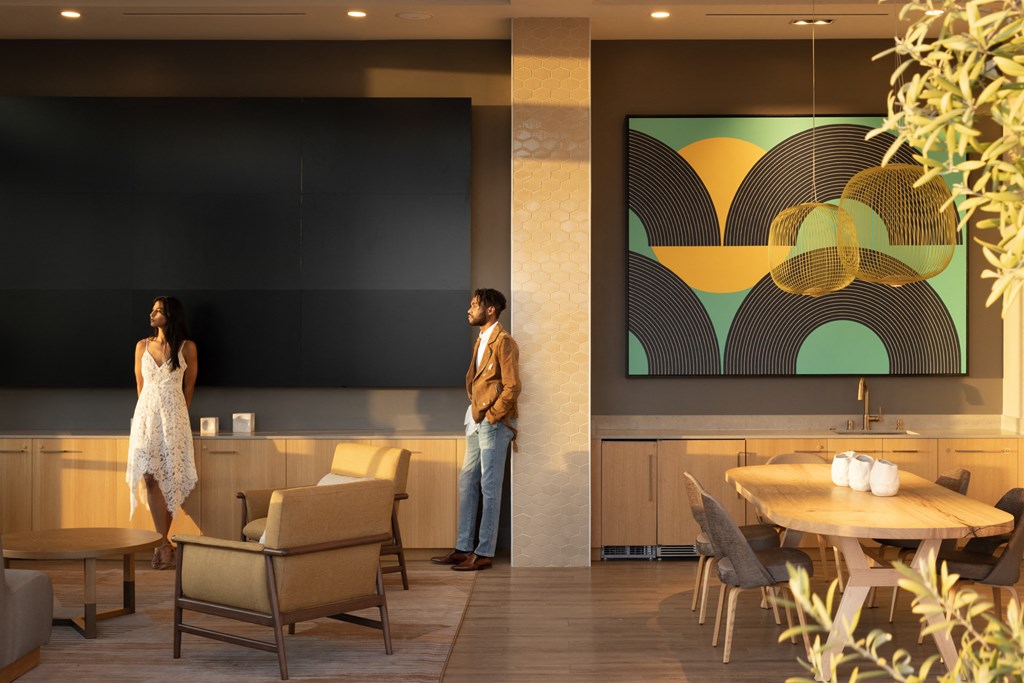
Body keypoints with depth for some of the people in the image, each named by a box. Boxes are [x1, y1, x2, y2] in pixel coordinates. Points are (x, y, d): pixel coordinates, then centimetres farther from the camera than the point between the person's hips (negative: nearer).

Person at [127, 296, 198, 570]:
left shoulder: (187, 347, -1)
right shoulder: (142, 346, 8)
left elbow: (189, 387, 7)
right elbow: (140, 385, 15)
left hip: (174, 415, -3)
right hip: (146, 414, 3)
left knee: (169, 478, -3)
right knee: (150, 476, -7)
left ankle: (161, 542, 4)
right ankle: (164, 543, -5)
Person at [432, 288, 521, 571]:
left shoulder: (503, 341, -12)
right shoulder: (481, 341, 16)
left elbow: (512, 386, -18)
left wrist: (491, 416, -14)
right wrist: (475, 414, 12)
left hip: (494, 423, -9)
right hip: (477, 421, 9)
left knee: (489, 488, -4)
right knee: (467, 484, 11)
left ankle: (484, 553, 2)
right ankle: (464, 548, 17)